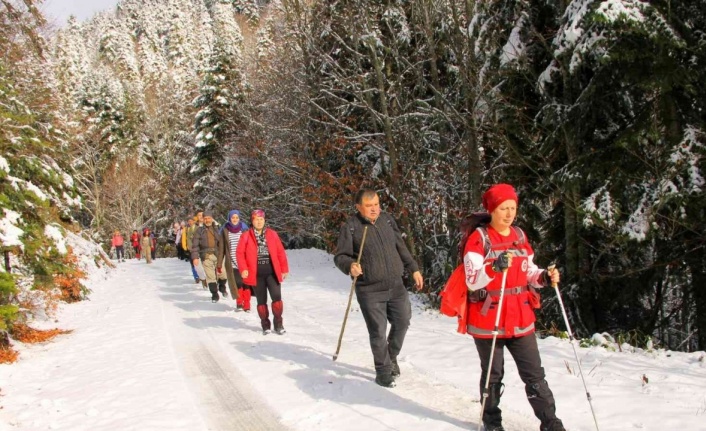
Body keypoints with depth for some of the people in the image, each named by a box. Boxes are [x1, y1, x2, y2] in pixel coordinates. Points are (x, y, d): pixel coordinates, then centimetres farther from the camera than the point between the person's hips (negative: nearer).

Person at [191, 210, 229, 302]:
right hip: (206, 256, -1)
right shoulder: (199, 231, 5)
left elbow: (221, 242, 10)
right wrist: (195, 257, -8)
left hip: (217, 255, 1)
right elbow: (195, 245, 1)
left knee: (223, 274, -2)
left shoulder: (217, 229, 10)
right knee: (210, 276, -2)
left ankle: (222, 287, 29)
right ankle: (214, 295, 11)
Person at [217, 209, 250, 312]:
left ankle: (246, 305, 4)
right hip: (232, 263, 0)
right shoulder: (225, 230, 5)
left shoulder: (244, 230, 4)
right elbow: (221, 248, 5)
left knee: (246, 283, -4)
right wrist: (219, 264, 2)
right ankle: (239, 303, 16)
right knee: (237, 284, 0)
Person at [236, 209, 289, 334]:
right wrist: (243, 269, -13)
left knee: (277, 297, -7)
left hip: (272, 272, 0)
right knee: (261, 300, 9)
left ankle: (278, 324, 8)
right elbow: (240, 253, -3)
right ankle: (265, 325, 22)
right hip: (257, 274, 0)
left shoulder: (272, 234, 2)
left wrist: (284, 269, 2)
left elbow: (280, 252, 3)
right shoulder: (246, 236, -2)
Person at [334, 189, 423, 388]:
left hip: (396, 285, 5)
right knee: (378, 332, -1)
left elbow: (401, 247, 15)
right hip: (370, 291, -5)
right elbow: (340, 256, -8)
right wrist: (350, 265, -28)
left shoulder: (387, 220, 6)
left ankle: (391, 357, 39)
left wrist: (413, 269, 14)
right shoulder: (351, 227, -10)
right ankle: (383, 371, 18)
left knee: (402, 322, 14)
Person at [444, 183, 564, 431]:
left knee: (534, 374, 5)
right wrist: (495, 267, -34)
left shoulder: (520, 236, 7)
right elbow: (472, 281, -18)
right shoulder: (478, 238, -10)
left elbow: (529, 273, 15)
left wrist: (545, 277, -6)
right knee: (493, 374, 10)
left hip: (520, 318, 4)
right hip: (488, 320, -4)